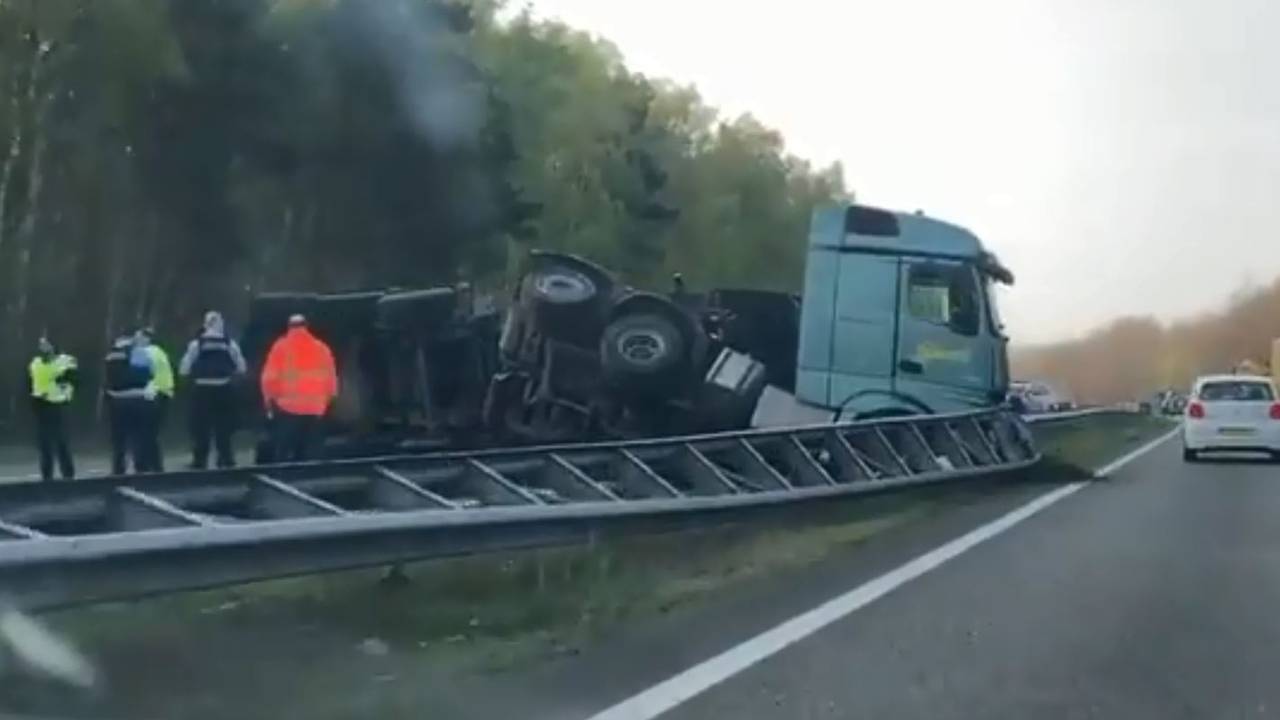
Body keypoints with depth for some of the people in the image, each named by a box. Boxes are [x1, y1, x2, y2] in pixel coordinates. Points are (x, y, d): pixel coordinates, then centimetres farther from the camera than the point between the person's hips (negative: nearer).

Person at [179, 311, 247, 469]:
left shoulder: (196, 344, -6)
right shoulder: (230, 344, -1)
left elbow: (184, 370, -6)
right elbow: (241, 368, 2)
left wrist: (196, 374, 13)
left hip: (202, 390, -1)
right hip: (224, 390, 2)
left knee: (201, 430, 5)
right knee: (224, 428, 11)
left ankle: (199, 462, 6)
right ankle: (226, 460, 14)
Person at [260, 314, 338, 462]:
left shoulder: (281, 347, -3)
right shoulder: (322, 348, 6)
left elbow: (270, 377, -5)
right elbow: (330, 379, 8)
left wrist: (269, 399, 10)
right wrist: (325, 401, 21)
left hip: (287, 408, -3)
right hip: (314, 409, 3)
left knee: (282, 450, 2)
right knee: (304, 452, 10)